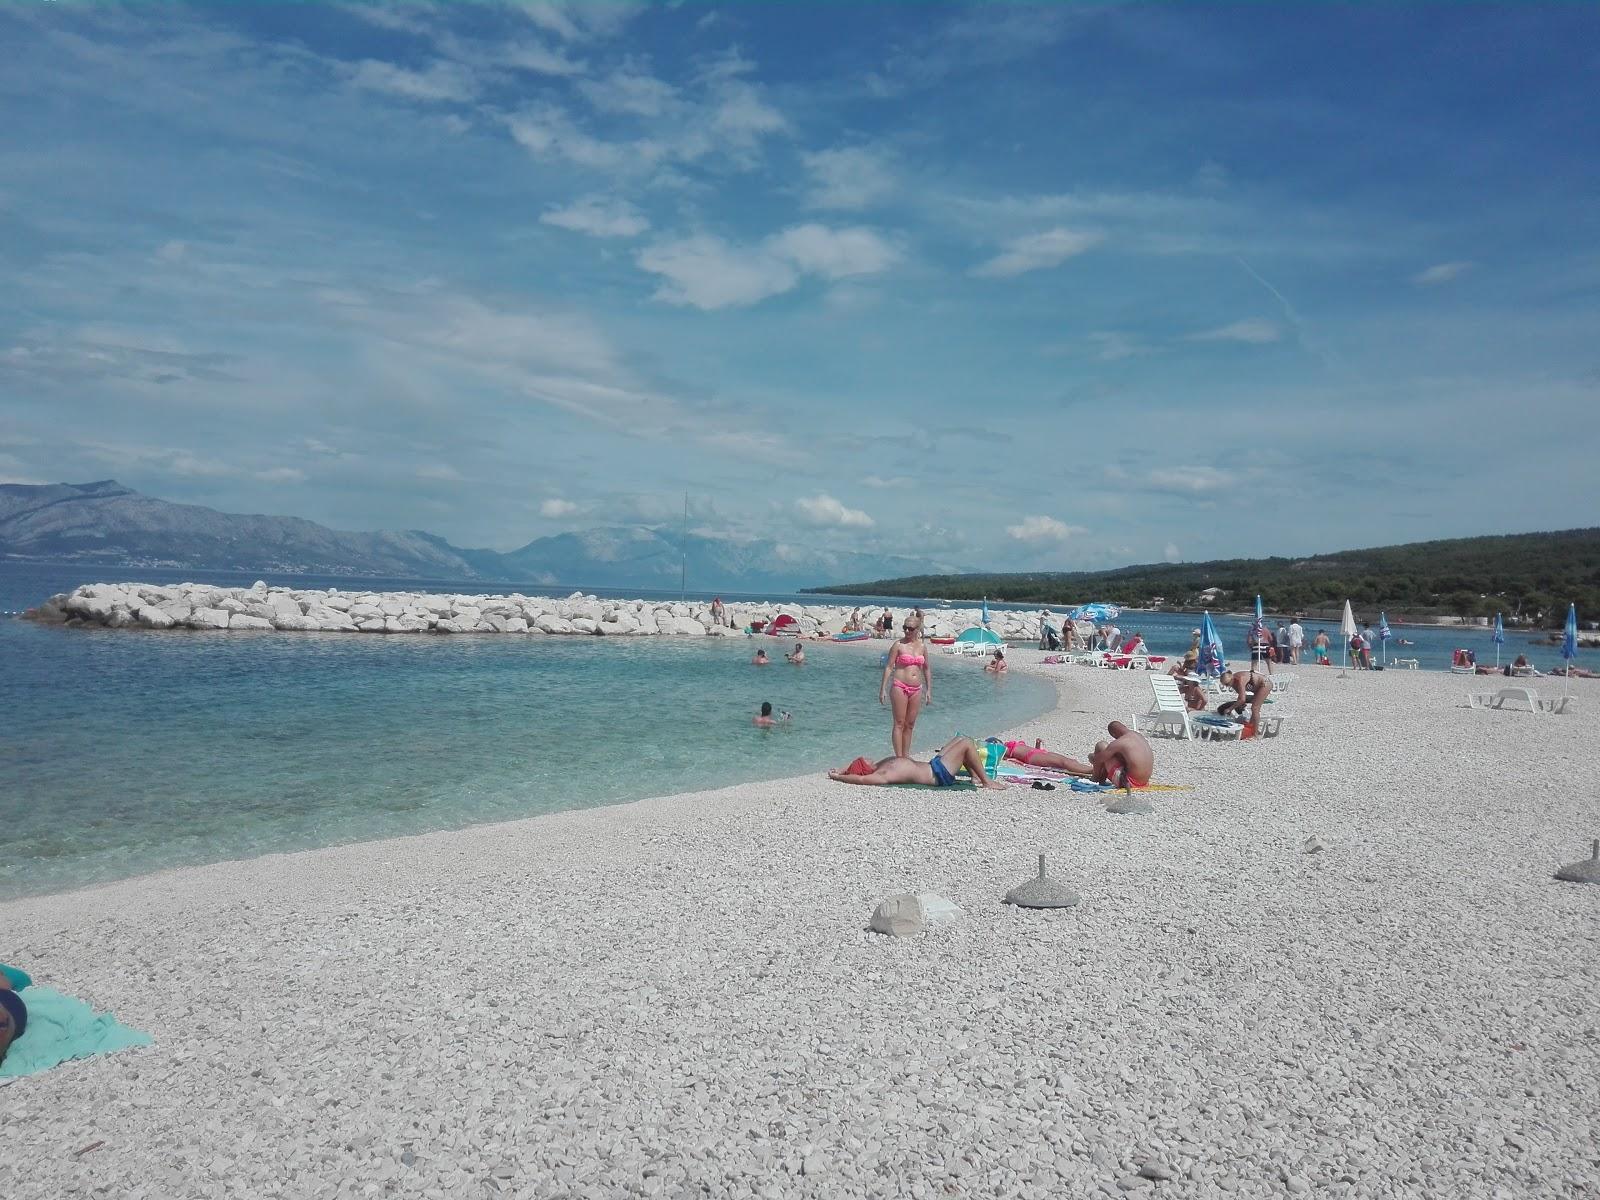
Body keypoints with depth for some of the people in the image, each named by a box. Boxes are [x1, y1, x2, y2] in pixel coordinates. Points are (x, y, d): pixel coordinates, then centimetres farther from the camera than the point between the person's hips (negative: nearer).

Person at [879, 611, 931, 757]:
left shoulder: (922, 647, 8)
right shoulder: (898, 645, -5)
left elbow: (926, 669, 16)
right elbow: (889, 667, -5)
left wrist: (929, 690, 13)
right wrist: (883, 689, -10)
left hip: (916, 689, 5)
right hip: (899, 687, -5)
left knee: (910, 725, 10)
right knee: (899, 723, -3)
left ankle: (906, 756, 18)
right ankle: (899, 758, -1)